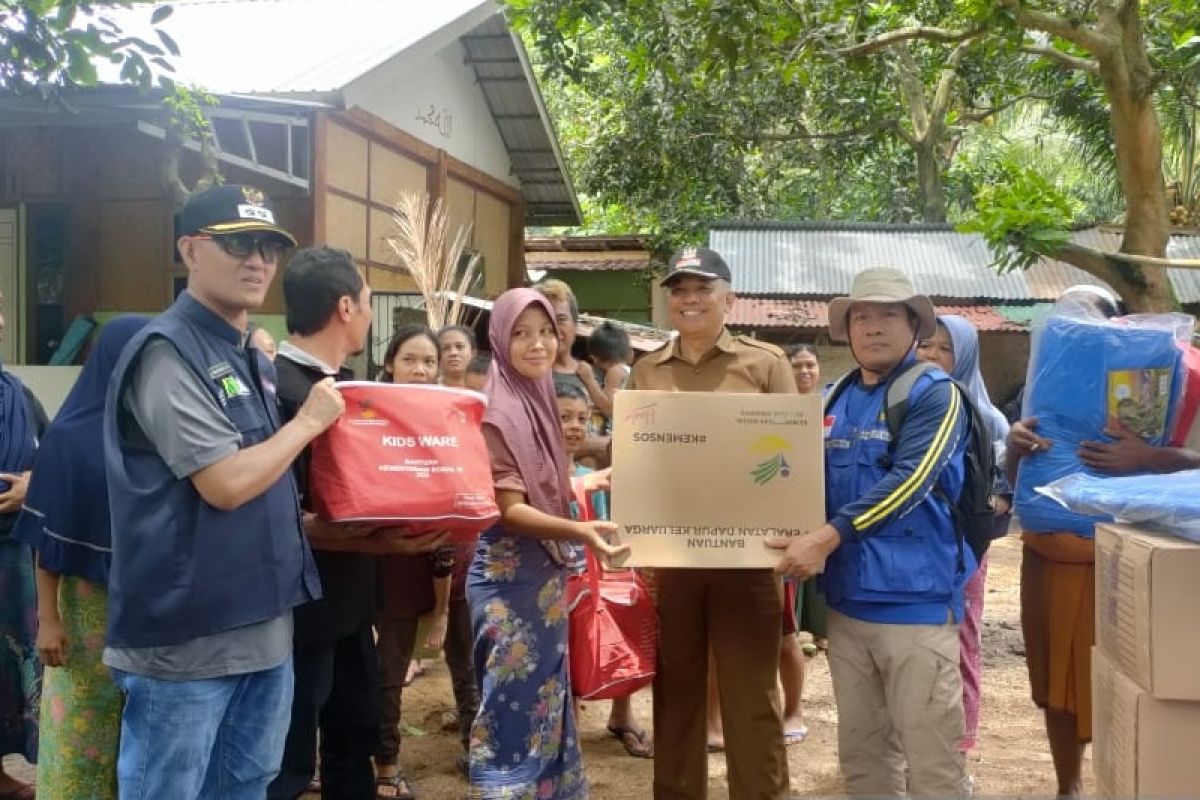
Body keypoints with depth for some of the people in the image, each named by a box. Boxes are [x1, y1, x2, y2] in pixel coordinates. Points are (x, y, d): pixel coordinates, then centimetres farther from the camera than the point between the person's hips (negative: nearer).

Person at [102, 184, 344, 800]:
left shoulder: (254, 360, 13)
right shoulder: (167, 352, -16)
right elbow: (226, 484, -23)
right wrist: (309, 421, -9)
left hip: (264, 628, 9)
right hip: (184, 636, -8)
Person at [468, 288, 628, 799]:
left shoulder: (541, 397, 7)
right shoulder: (497, 412, -17)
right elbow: (509, 510, -23)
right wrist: (579, 532, -36)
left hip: (546, 571, 9)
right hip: (510, 575, -9)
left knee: (546, 697, 17)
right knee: (514, 706, -1)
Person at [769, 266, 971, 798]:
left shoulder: (934, 394, -6)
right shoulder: (835, 401, 13)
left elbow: (909, 481, -20)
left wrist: (827, 537, -27)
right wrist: (796, 540, -1)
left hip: (915, 600, -6)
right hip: (847, 599, 6)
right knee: (861, 752, 16)